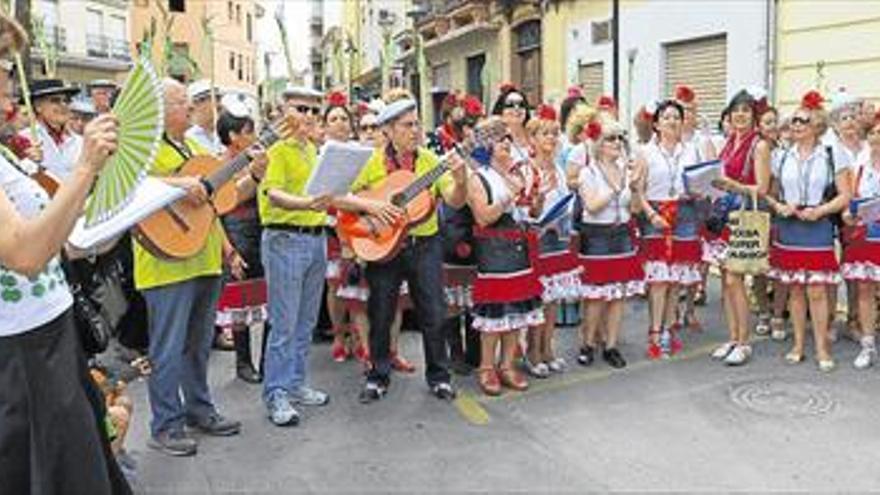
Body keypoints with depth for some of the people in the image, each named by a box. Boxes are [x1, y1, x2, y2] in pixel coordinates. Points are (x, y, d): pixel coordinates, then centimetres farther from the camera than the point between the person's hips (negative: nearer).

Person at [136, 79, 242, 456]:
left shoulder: (194, 149, 20)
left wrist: (226, 246, 19)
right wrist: (178, 183, -35)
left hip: (205, 262, 8)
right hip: (168, 265, -8)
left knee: (199, 344, 17)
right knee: (169, 349, -1)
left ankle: (199, 410, 29)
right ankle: (166, 427, 10)